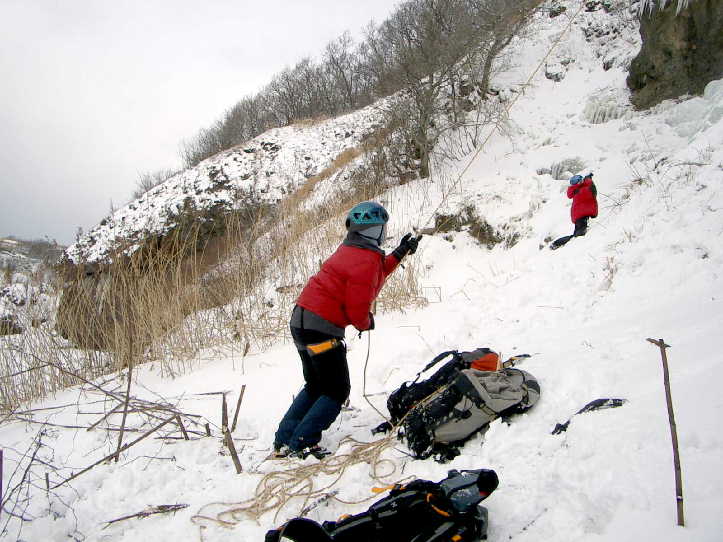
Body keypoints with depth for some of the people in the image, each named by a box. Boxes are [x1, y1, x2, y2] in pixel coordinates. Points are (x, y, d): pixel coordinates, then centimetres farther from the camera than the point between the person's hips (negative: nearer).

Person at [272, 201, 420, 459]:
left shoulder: (350, 250, 14)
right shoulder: (366, 259, -16)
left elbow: (374, 275, 28)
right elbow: (357, 307, -18)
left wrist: (399, 253, 28)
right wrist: (366, 323, 3)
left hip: (302, 321, 10)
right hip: (321, 328, -10)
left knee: (315, 387, 21)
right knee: (336, 391, 1)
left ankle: (284, 442, 21)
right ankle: (302, 444, -2)